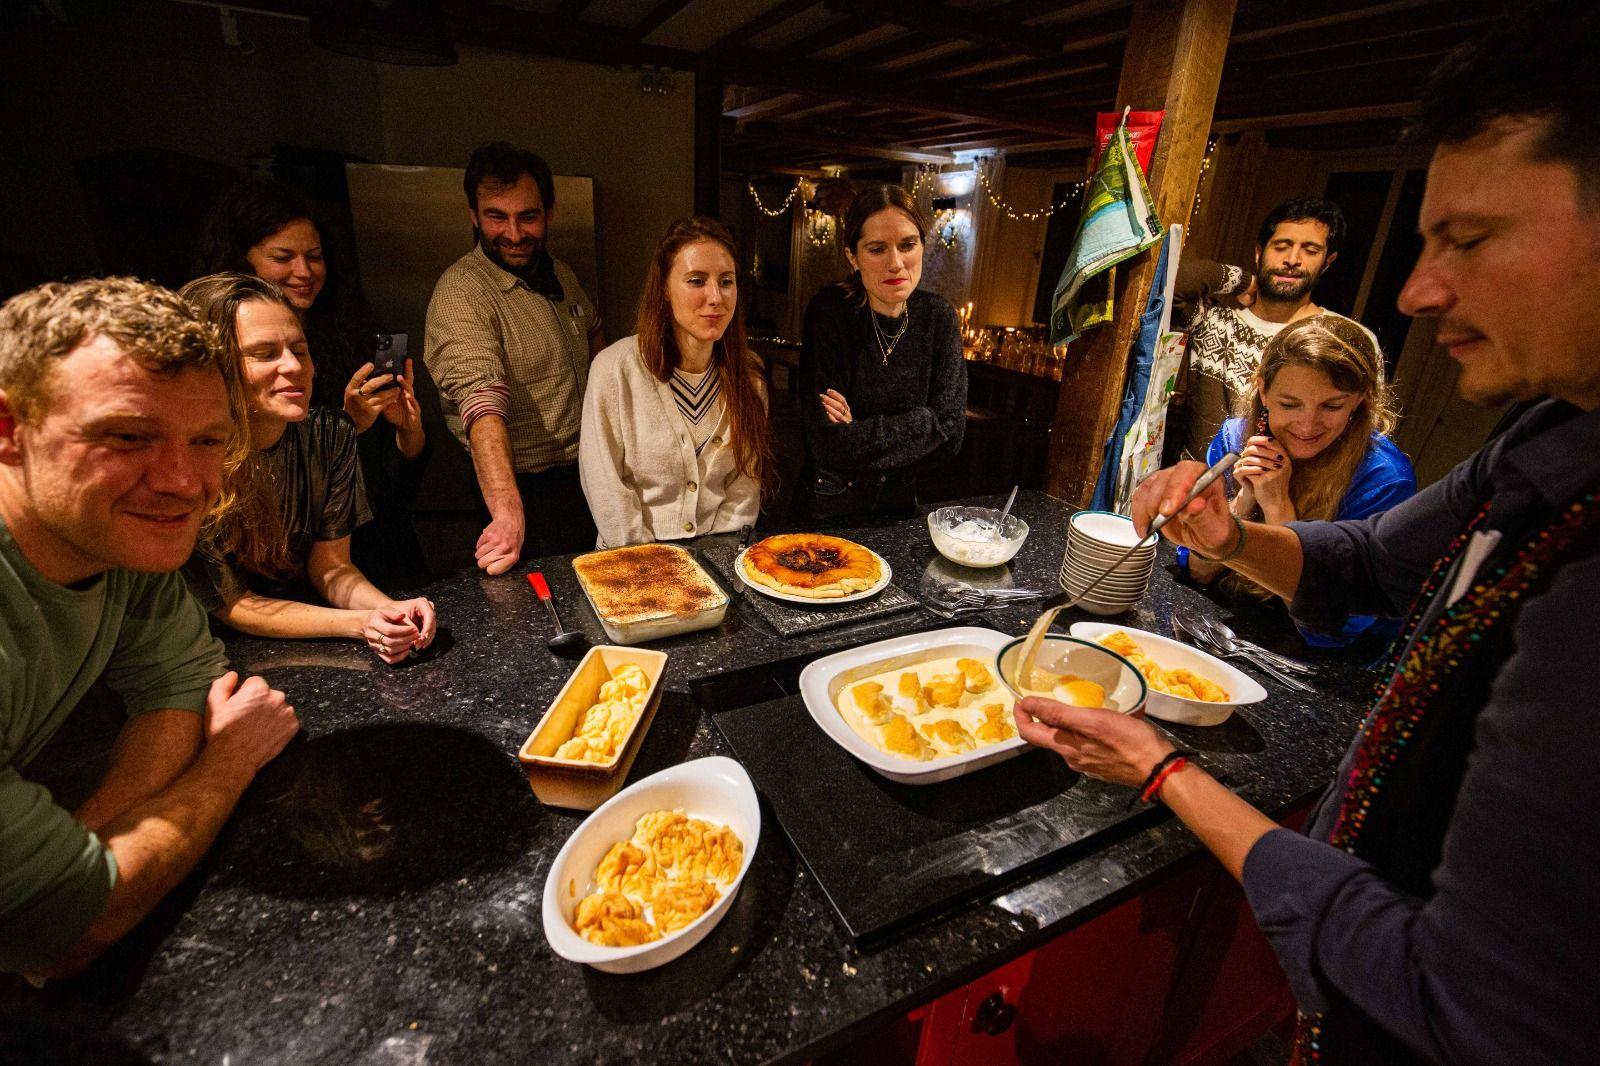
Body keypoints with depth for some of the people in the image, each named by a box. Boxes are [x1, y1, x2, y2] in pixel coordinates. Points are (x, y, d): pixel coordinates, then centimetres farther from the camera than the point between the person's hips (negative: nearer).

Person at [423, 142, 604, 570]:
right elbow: (484, 407, -34)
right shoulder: (461, 293, -20)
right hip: (527, 490, -7)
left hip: (588, 474, 7)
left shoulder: (560, 273, 4)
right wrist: (508, 515, -46)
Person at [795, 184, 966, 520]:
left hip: (904, 504, 2)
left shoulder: (938, 316, -3)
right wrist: (921, 423, -15)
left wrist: (862, 433, -17)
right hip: (829, 507, -2)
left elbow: (950, 431, -9)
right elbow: (829, 444, -21)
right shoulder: (828, 312, -13)